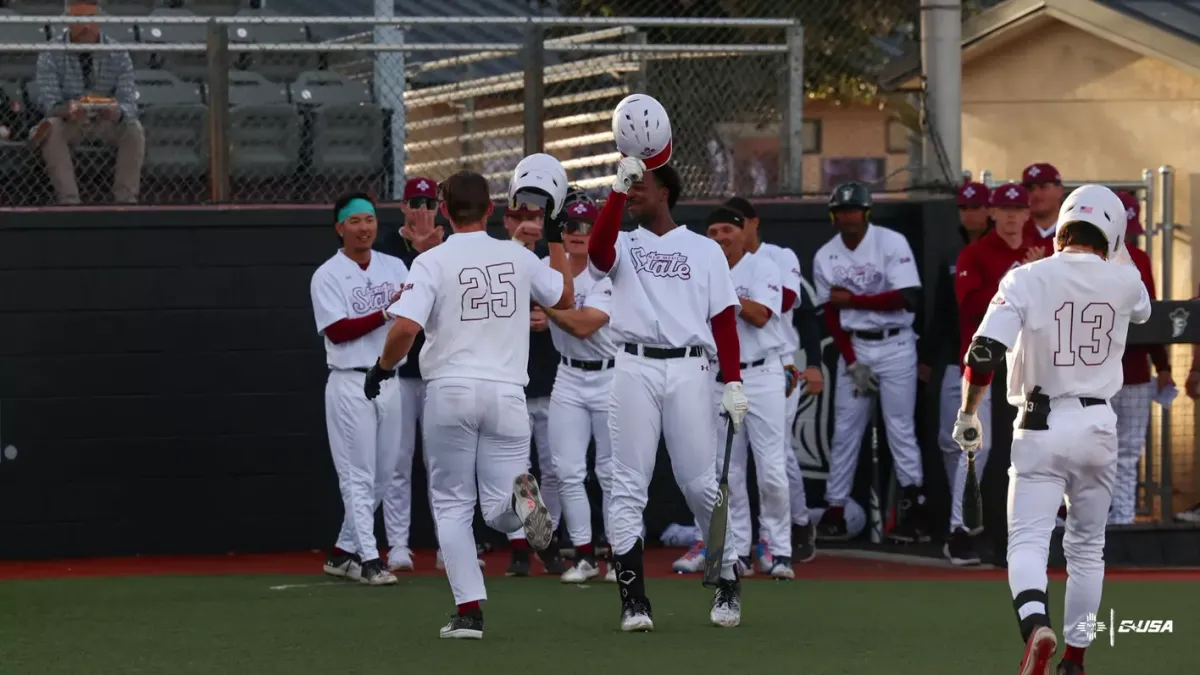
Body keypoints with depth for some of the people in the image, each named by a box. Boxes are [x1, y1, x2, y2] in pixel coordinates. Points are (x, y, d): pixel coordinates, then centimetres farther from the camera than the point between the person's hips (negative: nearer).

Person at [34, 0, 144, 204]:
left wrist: (118, 113, -41)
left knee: (134, 130, -28)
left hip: (107, 122, 1)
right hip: (68, 123, -1)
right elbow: (48, 101, -20)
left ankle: (125, 200, -29)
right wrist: (68, 111, -44)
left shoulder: (117, 54, -8)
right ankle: (69, 201, -38)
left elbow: (129, 101, -15)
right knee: (51, 130, -33)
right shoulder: (51, 54, -11)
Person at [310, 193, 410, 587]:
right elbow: (337, 331, -14)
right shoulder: (328, 275, -4)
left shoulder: (395, 268, 10)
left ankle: (344, 552, 20)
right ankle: (368, 559, -6)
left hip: (389, 380, 6)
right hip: (351, 383, -6)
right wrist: (387, 311, -22)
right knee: (358, 476, -5)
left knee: (383, 474, 9)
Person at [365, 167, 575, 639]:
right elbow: (565, 296, 23)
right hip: (507, 394, 2)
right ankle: (518, 493, -31)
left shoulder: (433, 262, -5)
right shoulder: (518, 258, 6)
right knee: (501, 513, 7)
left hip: (450, 390, -2)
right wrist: (555, 234, 30)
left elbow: (406, 326, -17)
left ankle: (469, 610, 0)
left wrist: (382, 368, 1)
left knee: (452, 504, 10)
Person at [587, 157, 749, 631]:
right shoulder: (623, 246, 14)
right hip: (634, 370, 1)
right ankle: (633, 599, -3)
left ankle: (728, 583, 14)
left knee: (701, 484, -2)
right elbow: (598, 251, -11)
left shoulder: (704, 250, 12)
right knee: (628, 486, -4)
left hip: (689, 370, -1)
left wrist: (733, 383, -3)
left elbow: (724, 320, 6)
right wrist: (616, 188, -18)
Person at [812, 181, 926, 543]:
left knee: (900, 428, -4)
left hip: (895, 346, -4)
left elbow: (908, 298, -16)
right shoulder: (826, 257, 3)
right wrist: (852, 364, -5)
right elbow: (832, 316, 3)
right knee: (844, 432, 3)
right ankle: (834, 511, 7)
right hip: (852, 347, 4)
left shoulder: (892, 244, -8)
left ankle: (914, 510, 0)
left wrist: (853, 299, -14)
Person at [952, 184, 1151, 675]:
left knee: (1027, 540, -3)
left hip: (1041, 427, -3)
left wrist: (967, 417, -4)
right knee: (1086, 546, 16)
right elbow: (1142, 311, 26)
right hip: (1097, 425, 3)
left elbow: (984, 353, -16)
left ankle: (1036, 625, -31)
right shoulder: (1123, 280, -1)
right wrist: (1112, 253, 28)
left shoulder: (1028, 279, -9)